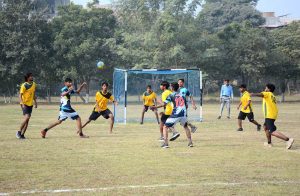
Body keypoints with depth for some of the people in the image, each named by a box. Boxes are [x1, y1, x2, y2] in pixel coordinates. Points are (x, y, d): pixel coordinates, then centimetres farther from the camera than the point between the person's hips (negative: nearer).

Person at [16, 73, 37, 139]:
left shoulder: (34, 84, 8)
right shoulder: (24, 85, -13)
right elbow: (20, 95, -15)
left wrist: (35, 102, 16)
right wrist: (22, 104, -27)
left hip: (30, 104, 7)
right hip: (25, 104, -7)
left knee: (27, 120, 4)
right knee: (26, 117, -20)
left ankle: (22, 134, 9)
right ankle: (19, 132, -8)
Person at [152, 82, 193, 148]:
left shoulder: (171, 95, 1)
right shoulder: (182, 95, 15)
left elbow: (164, 104, -6)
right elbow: (186, 105, 19)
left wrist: (155, 107, 2)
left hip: (175, 115, -5)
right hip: (183, 114, 5)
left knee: (165, 127, 7)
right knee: (186, 127, 28)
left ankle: (166, 143, -7)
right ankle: (190, 142, 22)